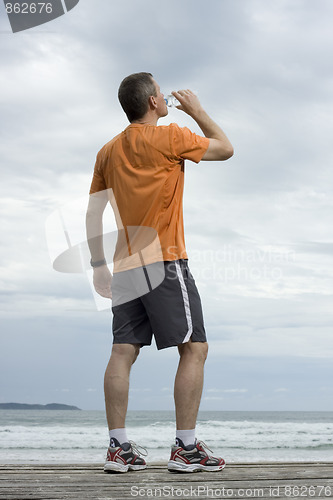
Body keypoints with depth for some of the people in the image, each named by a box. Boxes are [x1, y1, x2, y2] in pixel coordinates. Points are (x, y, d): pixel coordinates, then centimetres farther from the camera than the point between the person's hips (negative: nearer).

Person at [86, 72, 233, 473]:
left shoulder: (108, 151, 13)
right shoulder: (169, 137, -5)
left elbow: (93, 212, 13)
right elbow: (225, 149, 6)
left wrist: (99, 265, 17)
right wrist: (195, 109, 17)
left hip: (125, 267, 7)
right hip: (164, 261, -7)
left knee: (123, 353, 5)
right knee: (194, 348, -1)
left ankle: (118, 448, 6)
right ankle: (186, 447, -2)